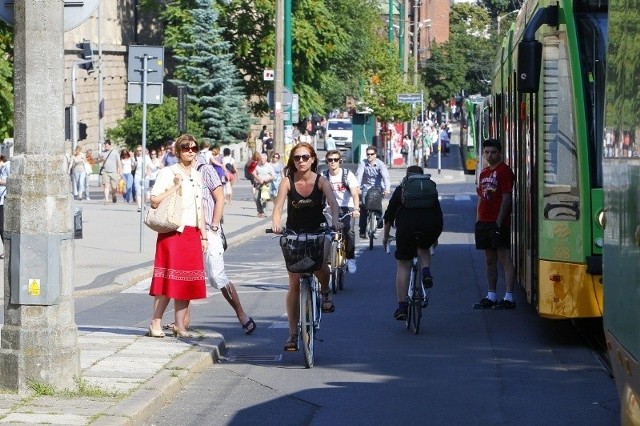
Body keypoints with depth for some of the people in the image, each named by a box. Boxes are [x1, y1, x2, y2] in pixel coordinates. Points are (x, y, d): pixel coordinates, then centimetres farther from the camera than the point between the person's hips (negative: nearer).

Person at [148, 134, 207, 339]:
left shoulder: (197, 176, 16)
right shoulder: (167, 173, -3)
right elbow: (154, 201, -11)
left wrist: (203, 236, 16)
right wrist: (175, 187, -17)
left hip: (192, 234, 6)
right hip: (172, 232, -6)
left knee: (188, 281, 4)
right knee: (169, 278, -9)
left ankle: (180, 325, 9)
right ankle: (155, 323, -1)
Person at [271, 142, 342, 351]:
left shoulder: (321, 181, -8)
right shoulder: (288, 181, -8)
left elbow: (332, 202, -23)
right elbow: (278, 205, -21)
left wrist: (335, 218, -43)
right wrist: (276, 223, -41)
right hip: (294, 234, 1)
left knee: (320, 266, -29)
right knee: (294, 284, -2)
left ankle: (325, 292, 7)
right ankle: (293, 333, 4)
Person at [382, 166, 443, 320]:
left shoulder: (401, 190, 19)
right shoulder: (431, 189, 24)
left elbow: (389, 215, 18)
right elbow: (438, 213, 29)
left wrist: (386, 236, 29)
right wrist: (435, 236, 41)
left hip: (406, 227, -2)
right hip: (431, 227, 2)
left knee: (403, 266, 6)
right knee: (424, 248, 35)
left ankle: (402, 307, 0)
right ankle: (426, 272, 5)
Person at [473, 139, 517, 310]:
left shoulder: (504, 171, -6)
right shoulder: (484, 173, 18)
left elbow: (506, 198, -12)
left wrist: (499, 222, -17)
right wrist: (478, 221, 11)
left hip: (498, 223, -8)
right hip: (484, 223, 8)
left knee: (504, 259, -9)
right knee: (490, 260, 12)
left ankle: (509, 297, -11)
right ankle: (491, 297, 18)